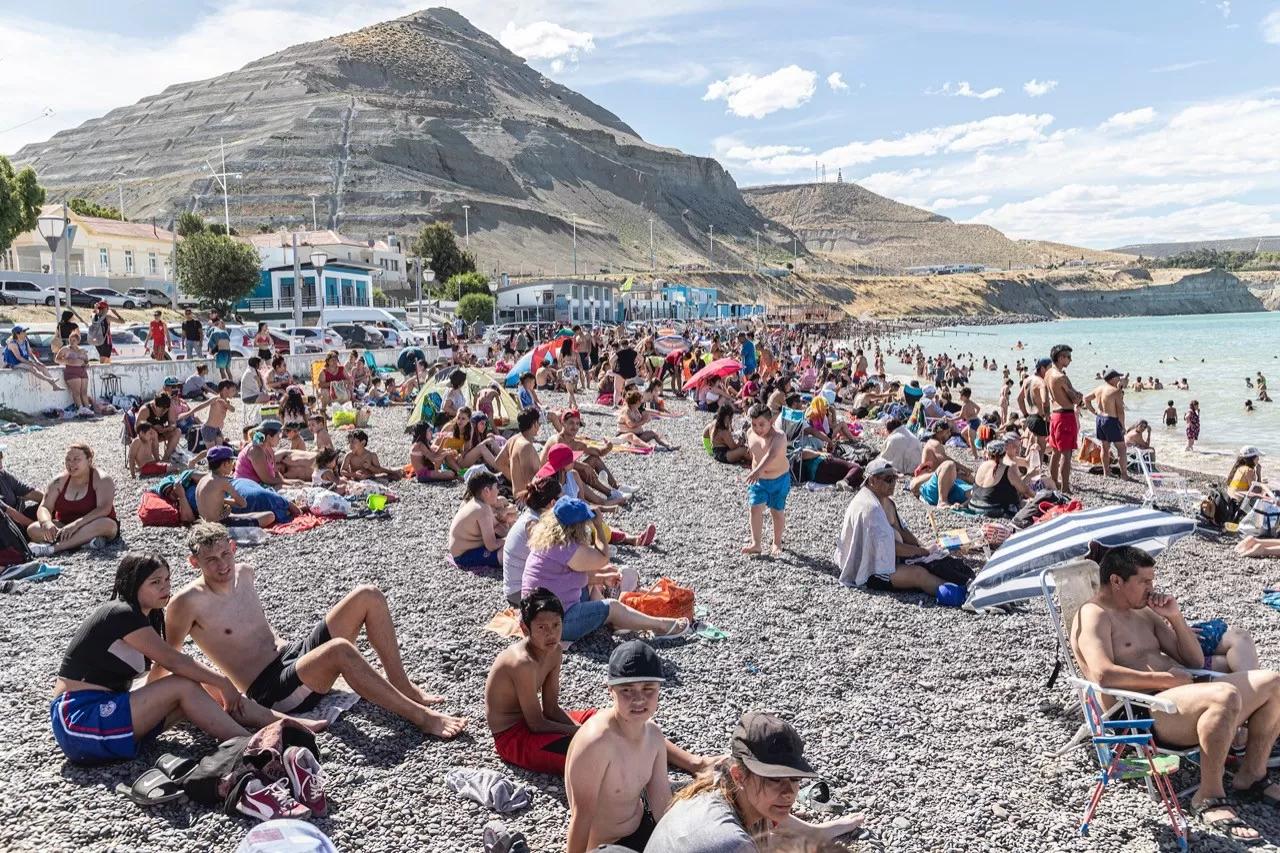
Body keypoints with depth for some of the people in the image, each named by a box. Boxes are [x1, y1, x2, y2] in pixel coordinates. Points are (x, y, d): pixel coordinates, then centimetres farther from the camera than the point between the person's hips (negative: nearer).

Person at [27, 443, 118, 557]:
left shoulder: (101, 480, -10)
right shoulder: (59, 481, 4)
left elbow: (104, 509, -23)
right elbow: (44, 508, -1)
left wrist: (77, 524, -36)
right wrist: (47, 522, -26)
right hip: (64, 527, 4)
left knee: (107, 524, -37)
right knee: (33, 529, -21)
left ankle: (51, 548, -40)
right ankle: (85, 540, -35)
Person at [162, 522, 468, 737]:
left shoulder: (244, 573, 10)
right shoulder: (188, 602, -12)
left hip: (293, 653, 8)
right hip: (270, 690, -8)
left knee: (369, 596, -6)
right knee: (340, 650, -38)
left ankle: (402, 685, -4)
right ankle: (422, 717, -30)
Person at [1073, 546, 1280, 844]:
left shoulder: (1145, 612, 22)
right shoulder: (1094, 615, -6)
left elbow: (1195, 661, 22)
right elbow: (1102, 674, -23)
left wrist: (1175, 617, 8)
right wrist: (1166, 679, -18)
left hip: (1183, 695, 10)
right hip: (1144, 713, -9)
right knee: (1226, 695, -34)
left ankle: (1251, 775, 8)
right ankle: (1209, 797, -21)